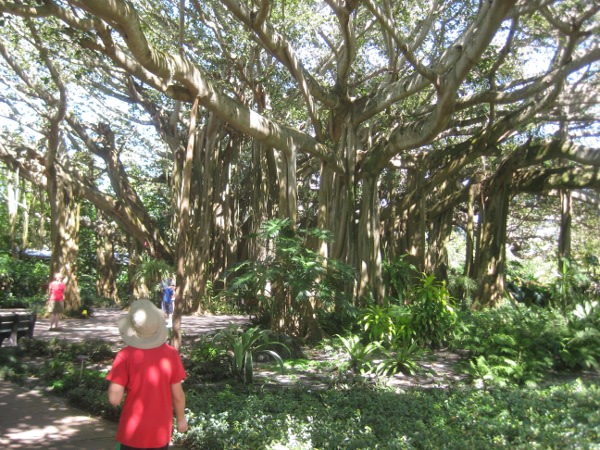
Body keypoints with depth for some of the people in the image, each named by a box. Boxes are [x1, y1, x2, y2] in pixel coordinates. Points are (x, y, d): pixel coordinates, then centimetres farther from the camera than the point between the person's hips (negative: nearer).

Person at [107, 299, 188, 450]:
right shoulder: (171, 354, -10)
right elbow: (178, 395, -4)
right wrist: (181, 419, 13)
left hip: (132, 432, -2)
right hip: (161, 431, 2)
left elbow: (114, 399, -17)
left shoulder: (125, 355, -17)